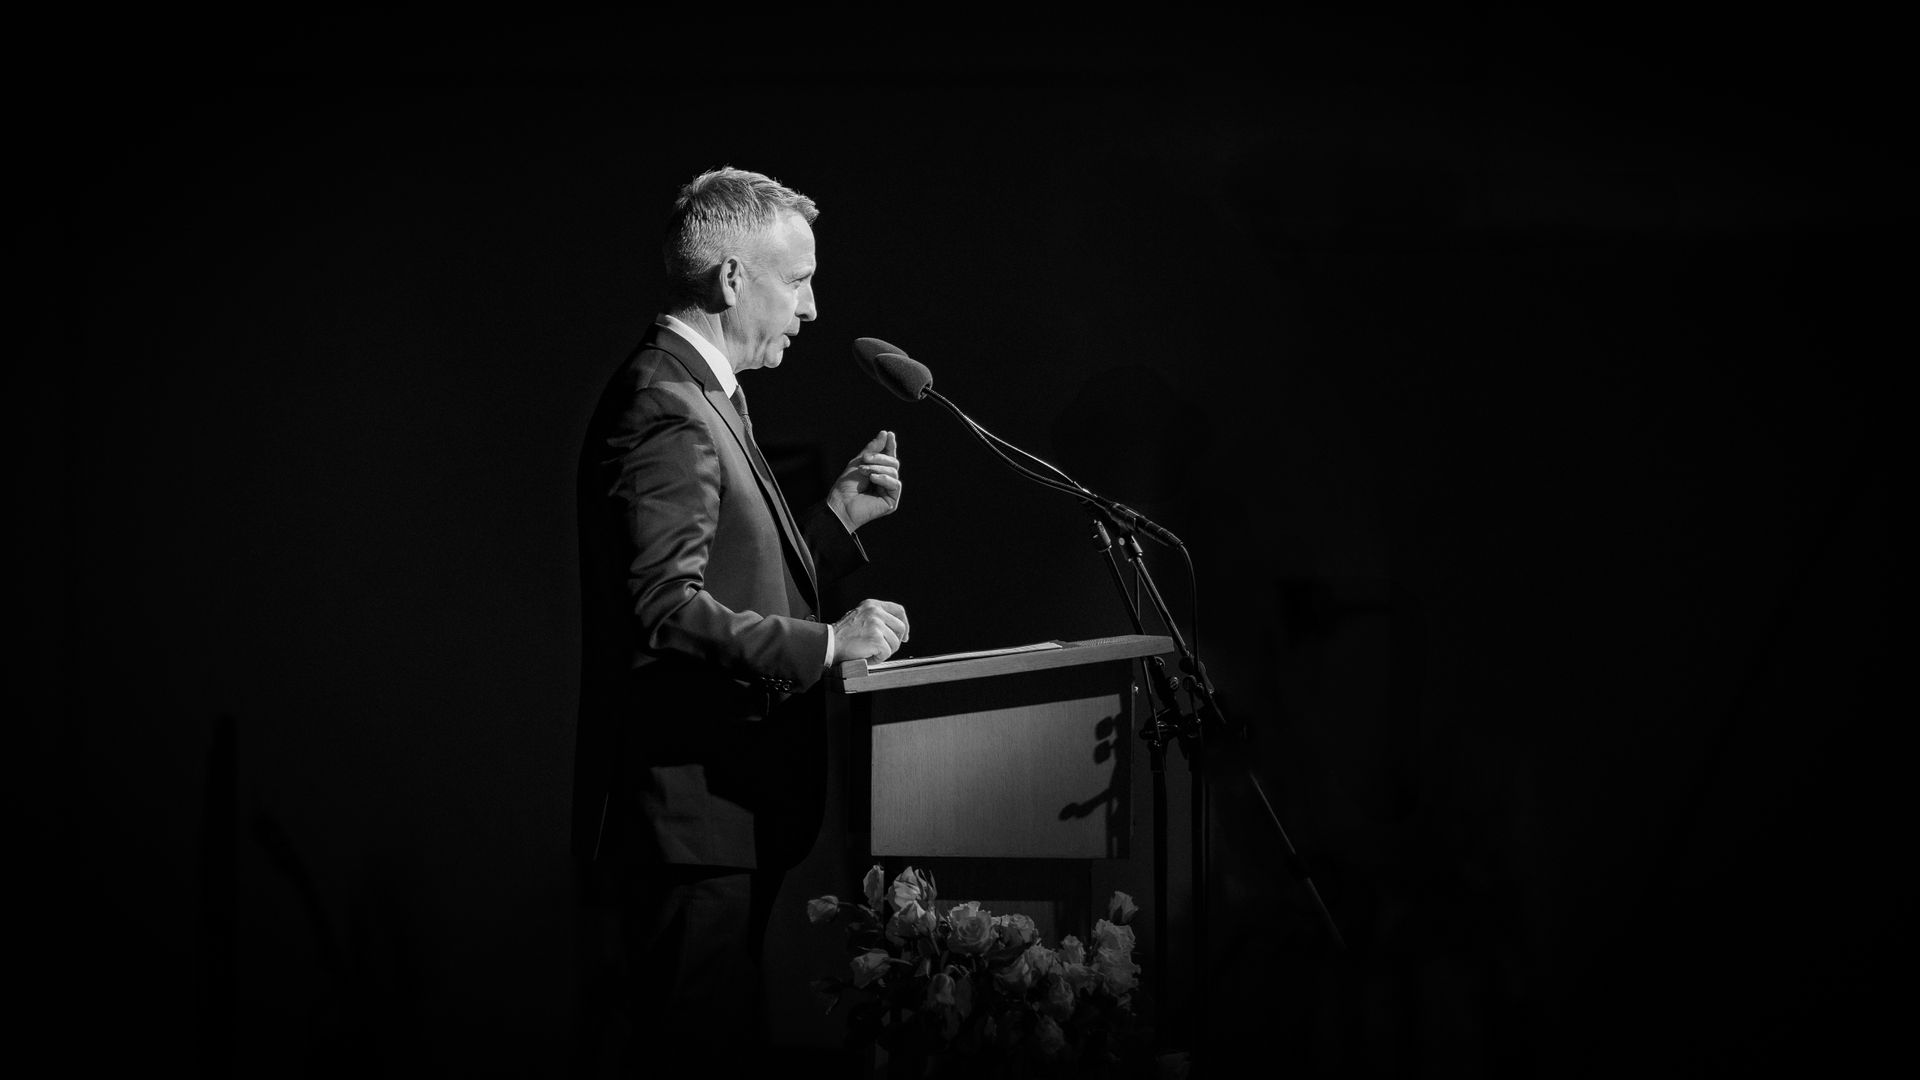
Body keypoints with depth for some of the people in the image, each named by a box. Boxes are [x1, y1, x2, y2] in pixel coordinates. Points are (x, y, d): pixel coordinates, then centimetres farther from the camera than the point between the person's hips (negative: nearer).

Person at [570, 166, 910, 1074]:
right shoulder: (663, 410, -15)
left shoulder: (703, 398, 19)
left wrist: (838, 518, 14)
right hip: (685, 818, -10)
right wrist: (826, 645, -22)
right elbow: (666, 612, -24)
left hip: (721, 811, 10)